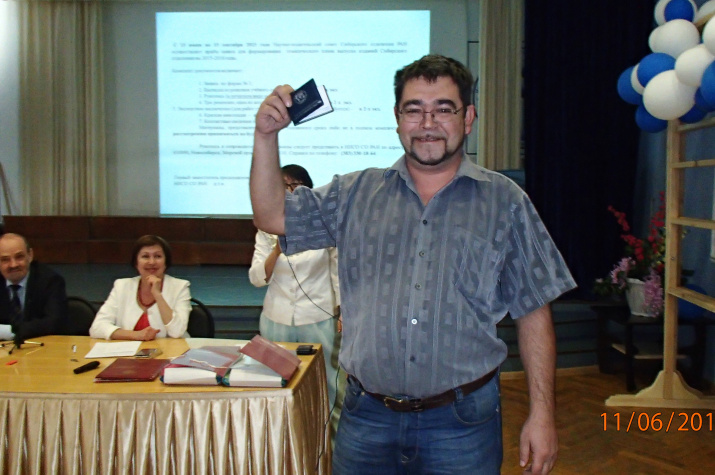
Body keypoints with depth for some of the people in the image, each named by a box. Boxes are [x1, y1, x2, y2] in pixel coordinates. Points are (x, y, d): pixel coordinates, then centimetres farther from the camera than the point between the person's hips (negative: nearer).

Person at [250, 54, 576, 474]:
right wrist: (266, 136, -7)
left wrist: (542, 414, -3)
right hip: (366, 418, 2)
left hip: (462, 423, -1)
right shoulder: (356, 193, 6)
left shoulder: (505, 201, 1)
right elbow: (272, 216, 4)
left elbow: (533, 314, 0)